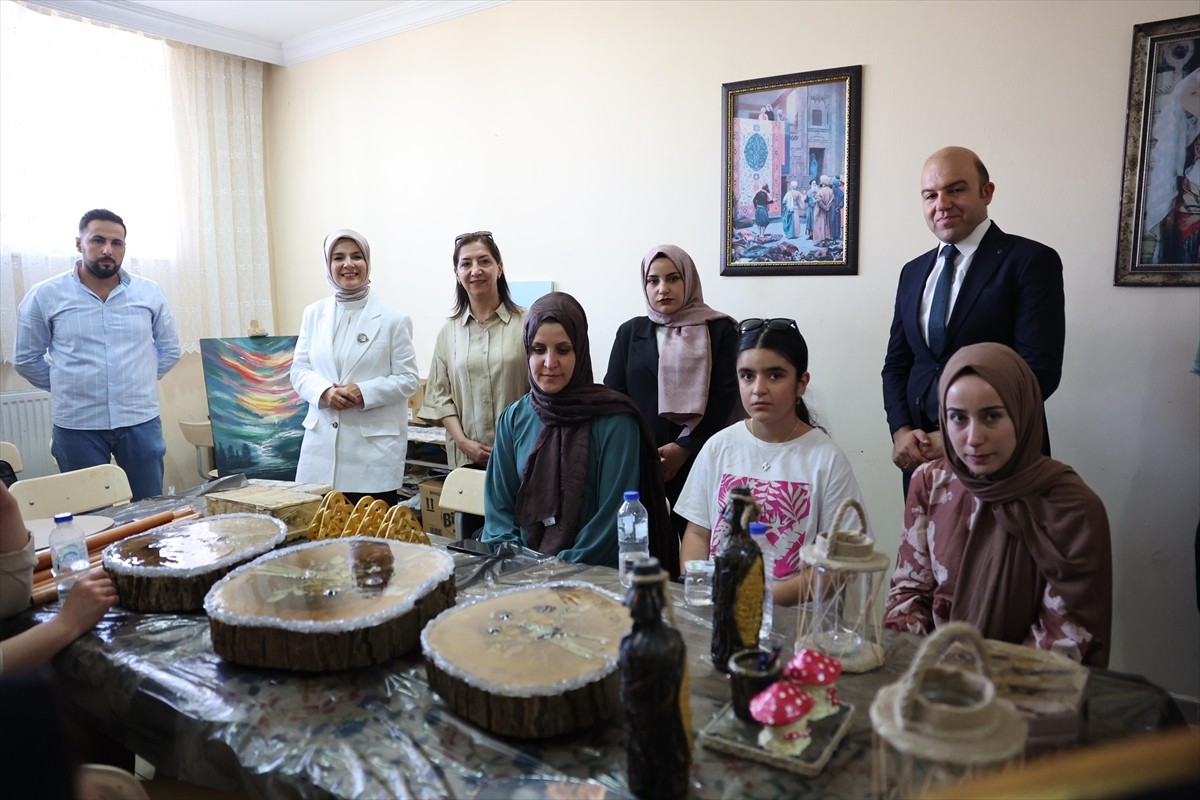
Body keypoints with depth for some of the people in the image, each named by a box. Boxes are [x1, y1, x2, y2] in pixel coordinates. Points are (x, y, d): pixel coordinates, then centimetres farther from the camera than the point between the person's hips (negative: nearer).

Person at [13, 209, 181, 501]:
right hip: (77, 425, -1)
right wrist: (68, 387, 5)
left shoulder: (150, 293, 4)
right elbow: (26, 358, 7)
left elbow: (170, 350, 13)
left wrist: (137, 382, 7)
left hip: (141, 421, 1)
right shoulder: (44, 296, -1)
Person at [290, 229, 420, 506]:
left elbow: (408, 379, -2)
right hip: (322, 444, 3)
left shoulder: (393, 319, -1)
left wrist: (364, 392, -16)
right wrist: (324, 391, -10)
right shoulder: (314, 314, 11)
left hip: (374, 446, -3)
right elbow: (299, 370, 11)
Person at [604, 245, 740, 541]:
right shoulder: (630, 331, 14)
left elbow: (725, 396, -2)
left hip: (698, 459, -2)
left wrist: (684, 447, -10)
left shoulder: (720, 330, 5)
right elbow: (613, 394, 9)